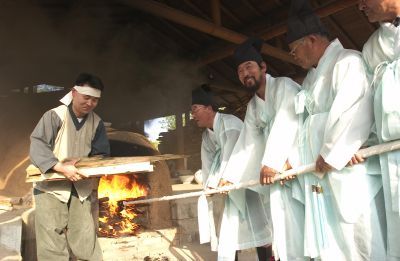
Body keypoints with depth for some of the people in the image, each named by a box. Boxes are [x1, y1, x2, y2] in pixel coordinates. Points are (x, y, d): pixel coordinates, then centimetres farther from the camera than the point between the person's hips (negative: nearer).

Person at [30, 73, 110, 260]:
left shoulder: (97, 123, 1)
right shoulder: (54, 116, -12)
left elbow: (102, 155, 1)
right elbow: (37, 148, -21)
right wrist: (62, 168, -33)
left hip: (81, 189, 4)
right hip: (50, 188, -3)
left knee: (87, 244, 6)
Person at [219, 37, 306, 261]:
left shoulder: (283, 86, -6)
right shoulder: (252, 107, 15)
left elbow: (285, 123, -19)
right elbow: (246, 143, 12)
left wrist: (272, 161, -27)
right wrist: (229, 176, 7)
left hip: (296, 159, -6)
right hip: (276, 166, 6)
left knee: (280, 193, -21)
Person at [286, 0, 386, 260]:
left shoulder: (348, 61, -7)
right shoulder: (311, 78, 21)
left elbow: (354, 113, -19)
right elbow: (304, 120, 20)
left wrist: (331, 156, -15)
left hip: (350, 173, -8)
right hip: (321, 179, 8)